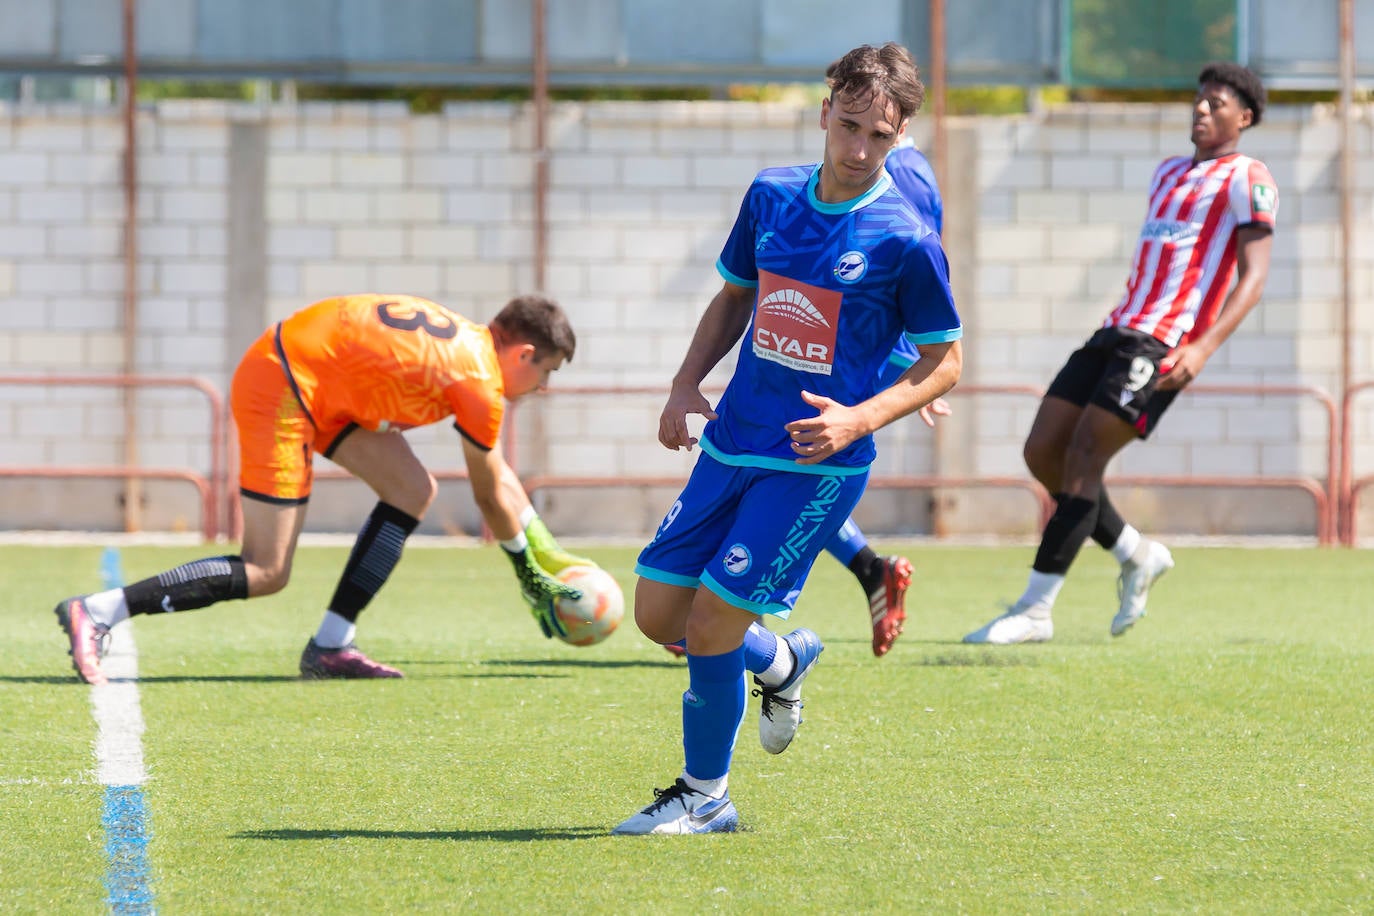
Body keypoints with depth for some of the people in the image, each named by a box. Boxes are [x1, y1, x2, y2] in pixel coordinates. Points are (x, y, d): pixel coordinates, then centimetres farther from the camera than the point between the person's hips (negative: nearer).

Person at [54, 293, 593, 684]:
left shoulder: (472, 341, 15)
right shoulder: (481, 386, -12)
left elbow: (499, 473, 27)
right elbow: (492, 497, 0)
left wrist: (548, 552, 32)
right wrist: (532, 578, 15)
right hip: (281, 389, -10)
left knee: (414, 490, 9)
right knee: (266, 574, -9)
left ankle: (329, 649, 9)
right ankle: (97, 613, -12)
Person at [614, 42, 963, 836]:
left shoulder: (907, 240, -12)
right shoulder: (771, 196, 4)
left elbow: (944, 361, -4)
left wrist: (859, 420, -18)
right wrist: (688, 383, 4)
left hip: (816, 465, -6)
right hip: (731, 444, 6)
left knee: (712, 621, -10)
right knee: (658, 614, 6)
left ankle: (705, 795, 10)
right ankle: (782, 663, 35)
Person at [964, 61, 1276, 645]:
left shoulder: (1247, 180, -2)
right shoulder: (1169, 174, 24)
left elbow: (1252, 279, -11)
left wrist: (1202, 348, -23)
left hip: (1166, 347, -9)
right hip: (1118, 331, 9)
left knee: (1084, 454, -17)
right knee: (1042, 452, 0)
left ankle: (1035, 612, -16)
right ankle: (1135, 555, 17)